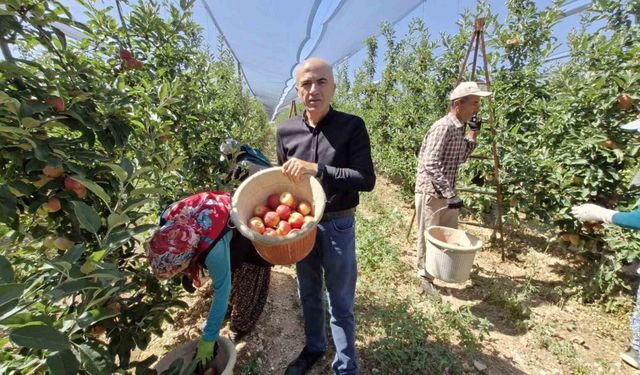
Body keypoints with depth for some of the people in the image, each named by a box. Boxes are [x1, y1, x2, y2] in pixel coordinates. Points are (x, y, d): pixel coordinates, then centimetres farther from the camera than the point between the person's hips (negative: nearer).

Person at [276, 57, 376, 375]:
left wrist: (317, 169, -27)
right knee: (308, 295, 23)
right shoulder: (286, 131, -1)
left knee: (340, 304, 14)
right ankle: (313, 348, 51)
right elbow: (282, 180, 9)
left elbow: (366, 180, -17)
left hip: (338, 226, -3)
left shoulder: (352, 126, -11)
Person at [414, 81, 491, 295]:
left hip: (446, 193, 9)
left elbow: (460, 159, 21)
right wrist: (450, 194, -27)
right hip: (431, 193, -9)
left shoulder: (459, 129, 11)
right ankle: (425, 276, 23)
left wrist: (473, 135, 11)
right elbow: (430, 165, -25)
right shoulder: (443, 127, -18)